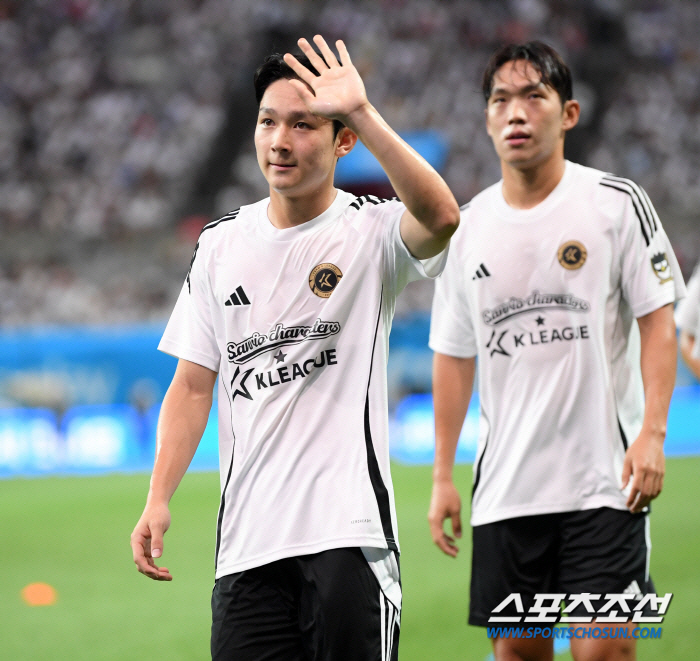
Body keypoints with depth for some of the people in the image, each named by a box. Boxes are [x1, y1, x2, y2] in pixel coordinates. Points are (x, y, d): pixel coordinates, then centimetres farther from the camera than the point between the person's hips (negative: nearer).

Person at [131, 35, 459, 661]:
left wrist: (362, 113, -31)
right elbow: (193, 385, 13)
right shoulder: (220, 244, 11)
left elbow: (441, 216, -27)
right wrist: (158, 500, 3)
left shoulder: (371, 230, -2)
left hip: (349, 532, -4)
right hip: (246, 538, 4)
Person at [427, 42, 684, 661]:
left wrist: (652, 433, -14)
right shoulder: (468, 227, 9)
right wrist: (443, 476, 12)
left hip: (603, 478, -4)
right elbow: (454, 356, 15)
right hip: (505, 488, 4)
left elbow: (658, 320, -3)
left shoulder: (617, 203, -2)